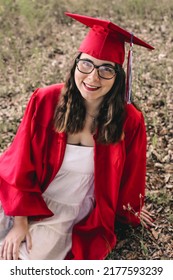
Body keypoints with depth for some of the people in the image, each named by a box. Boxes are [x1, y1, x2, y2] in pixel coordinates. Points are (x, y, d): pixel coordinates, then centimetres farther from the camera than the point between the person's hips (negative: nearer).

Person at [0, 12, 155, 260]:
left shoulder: (129, 121, -15)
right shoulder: (45, 101, -15)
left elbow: (127, 177, 3)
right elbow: (21, 165, -7)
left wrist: (129, 211, 19)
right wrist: (20, 220, -9)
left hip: (66, 213, -1)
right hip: (27, 202, 1)